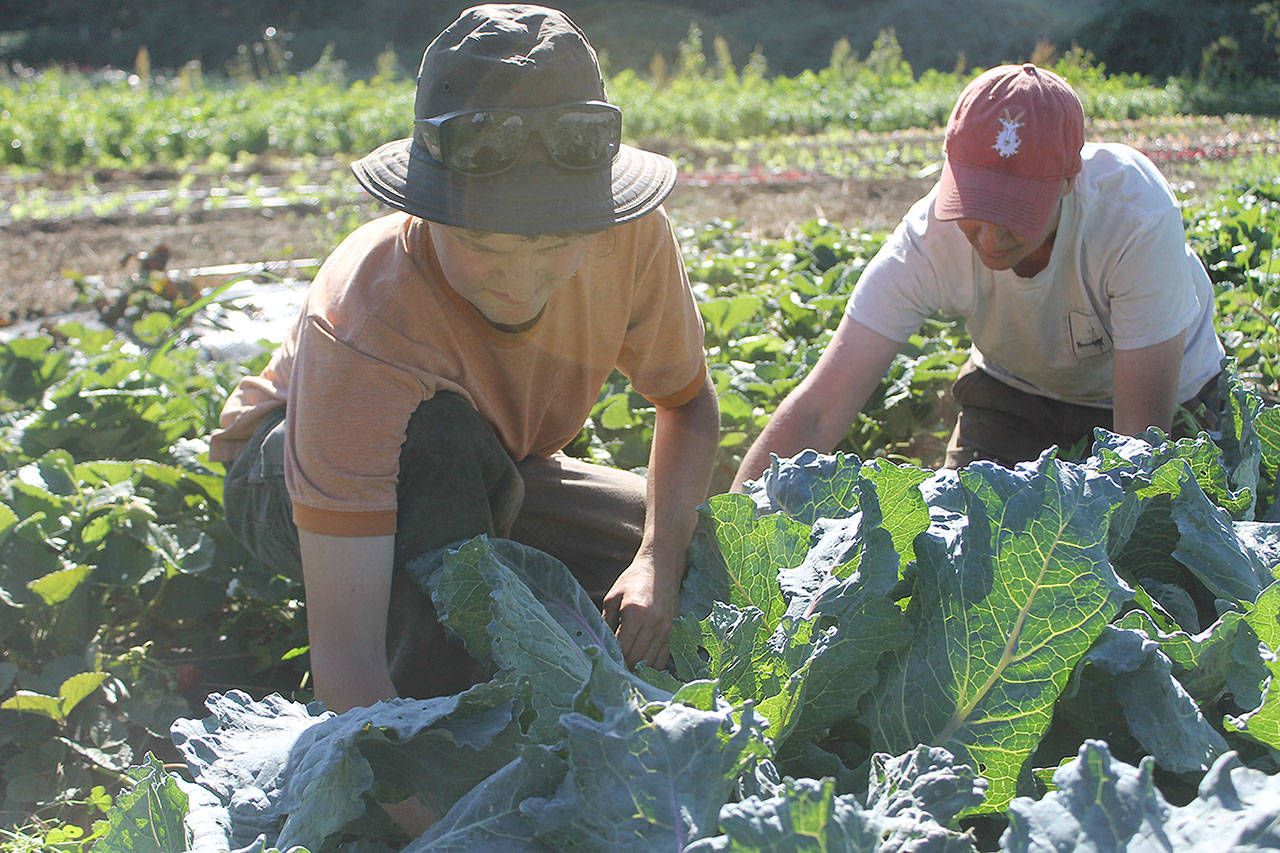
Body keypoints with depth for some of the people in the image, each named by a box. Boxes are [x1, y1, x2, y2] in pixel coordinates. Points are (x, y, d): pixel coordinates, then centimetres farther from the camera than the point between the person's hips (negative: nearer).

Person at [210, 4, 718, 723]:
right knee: (443, 439, -39)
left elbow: (688, 403, -6)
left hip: (481, 479, 5)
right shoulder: (364, 323, -41)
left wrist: (659, 562, -23)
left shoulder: (632, 235, -27)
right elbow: (344, 656, -44)